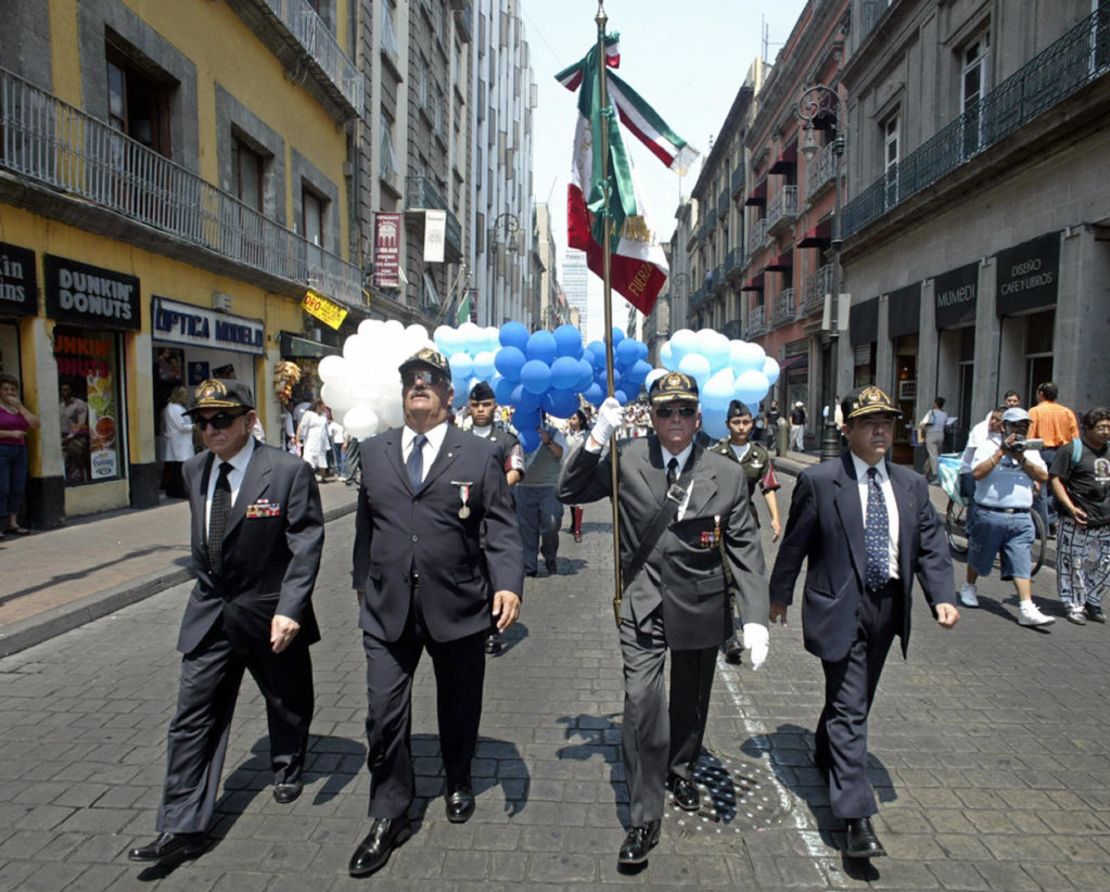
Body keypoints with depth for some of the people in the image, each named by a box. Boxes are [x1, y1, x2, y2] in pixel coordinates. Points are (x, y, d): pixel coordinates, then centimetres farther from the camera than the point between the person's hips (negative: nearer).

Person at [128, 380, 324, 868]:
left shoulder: (288, 471, -17)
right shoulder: (194, 470, 2)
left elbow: (307, 544, -18)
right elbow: (204, 539, 14)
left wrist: (289, 608, -24)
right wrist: (209, 591, 16)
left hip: (270, 612, -4)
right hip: (209, 613, 4)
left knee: (288, 703, 17)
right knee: (193, 717, 5)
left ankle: (288, 769, 45)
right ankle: (183, 829, 17)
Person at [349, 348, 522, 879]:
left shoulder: (480, 456, -3)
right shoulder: (373, 453, 6)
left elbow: (501, 529, -7)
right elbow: (365, 525, 13)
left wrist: (508, 584, -20)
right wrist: (363, 582, 17)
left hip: (458, 608, -1)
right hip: (387, 609, 2)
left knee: (459, 707, 17)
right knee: (384, 714, 3)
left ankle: (458, 784, 45)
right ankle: (388, 818, 24)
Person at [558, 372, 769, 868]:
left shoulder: (726, 475, -8)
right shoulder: (628, 460, -7)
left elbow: (745, 551, -7)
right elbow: (569, 493, -5)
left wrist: (756, 619, -16)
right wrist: (596, 438, -18)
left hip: (700, 606, 2)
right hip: (643, 605, -1)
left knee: (690, 701, 20)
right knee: (642, 703, -9)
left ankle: (681, 770, 49)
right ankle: (644, 818, 9)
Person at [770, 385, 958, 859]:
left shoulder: (911, 484, 5)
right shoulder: (818, 481, -9)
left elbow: (931, 545, 4)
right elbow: (794, 543, -3)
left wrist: (942, 597, -10)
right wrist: (780, 594, 4)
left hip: (887, 607, 6)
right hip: (840, 608, -5)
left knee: (856, 699, 21)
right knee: (850, 707, -6)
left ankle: (826, 755, 47)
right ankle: (856, 817, 0)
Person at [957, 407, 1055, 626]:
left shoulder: (1031, 452, 14)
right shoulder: (989, 447, 0)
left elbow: (1043, 477, 1)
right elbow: (977, 473, -14)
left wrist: (1021, 459, -10)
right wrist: (1001, 452, -15)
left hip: (1020, 517, 3)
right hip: (990, 515, -3)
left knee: (1022, 565, -3)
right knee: (978, 558, 13)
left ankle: (1027, 609, -6)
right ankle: (968, 587, 35)